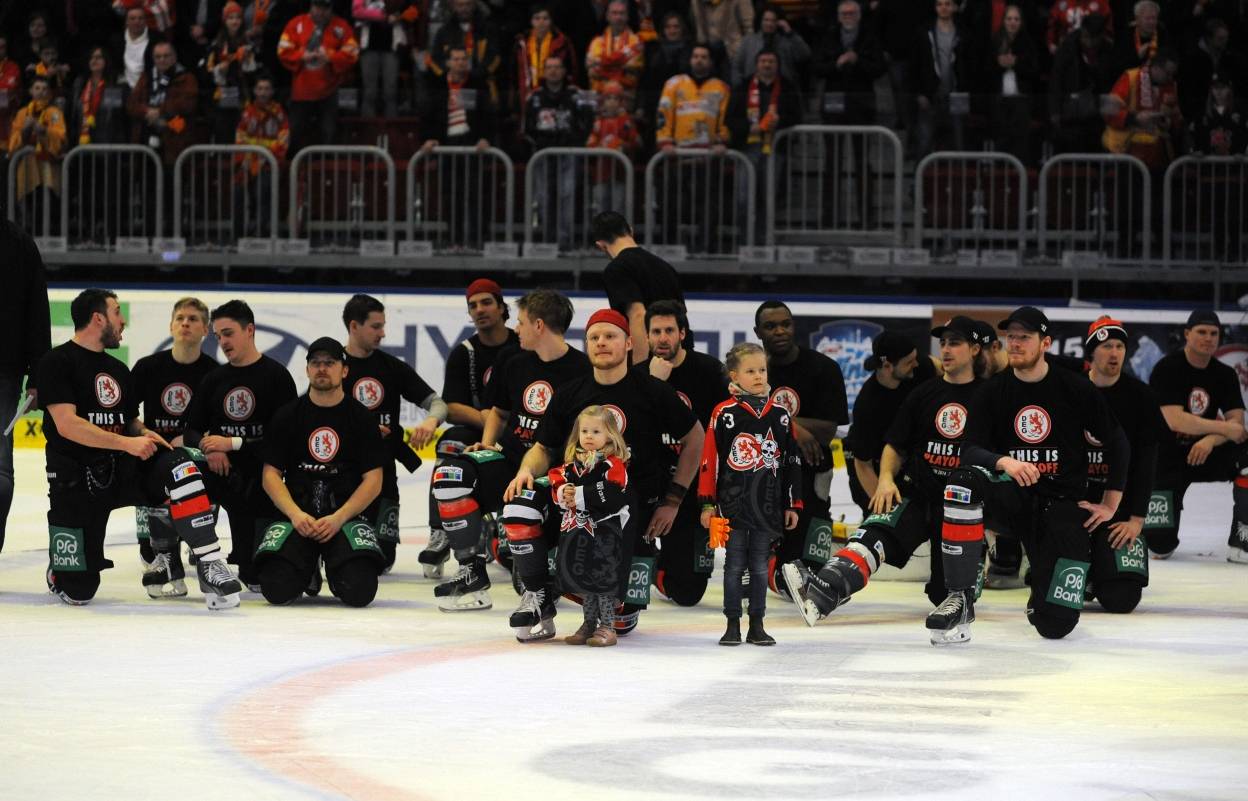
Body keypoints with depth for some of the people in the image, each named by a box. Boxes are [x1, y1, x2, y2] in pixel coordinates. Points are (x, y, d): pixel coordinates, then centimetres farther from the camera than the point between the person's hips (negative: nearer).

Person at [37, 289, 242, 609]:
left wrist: (145, 435, 2)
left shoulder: (118, 370, 16)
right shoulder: (57, 363, -7)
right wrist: (127, 442, -21)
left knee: (179, 464, -26)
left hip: (123, 471, 6)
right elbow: (66, 425, -18)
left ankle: (210, 565, -27)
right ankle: (64, 563, 28)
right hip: (75, 481, -5)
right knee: (77, 590, -10)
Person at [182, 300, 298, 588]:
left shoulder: (276, 376, -4)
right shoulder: (214, 379, 13)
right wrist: (208, 448, -12)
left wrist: (233, 444, -18)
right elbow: (190, 432, 12)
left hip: (261, 475, -4)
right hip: (220, 469, 5)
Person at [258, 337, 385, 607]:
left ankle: (338, 569, 12)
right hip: (296, 515, 1)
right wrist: (296, 514, -14)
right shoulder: (287, 416, 7)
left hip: (349, 516, -1)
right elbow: (271, 474, 4)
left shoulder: (362, 418, 5)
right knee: (277, 587, -25)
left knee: (359, 591, -27)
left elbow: (373, 481, 0)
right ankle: (307, 570, 13)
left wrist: (338, 519, -14)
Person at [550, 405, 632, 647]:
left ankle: (607, 627, 1)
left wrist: (581, 496, -21)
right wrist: (562, 492, -11)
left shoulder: (613, 464, -10)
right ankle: (589, 623, 26)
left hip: (604, 529, -7)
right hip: (576, 529, 7)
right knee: (580, 576, 14)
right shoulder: (572, 463, 13)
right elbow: (556, 480, 13)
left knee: (603, 577, -7)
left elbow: (612, 493, -21)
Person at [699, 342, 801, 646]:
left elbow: (792, 461, 10)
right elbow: (710, 459, -3)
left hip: (768, 505, 3)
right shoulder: (725, 414, -5)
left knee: (760, 566, 8)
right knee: (734, 566, 3)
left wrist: (792, 504, 9)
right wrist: (708, 504, -4)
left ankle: (757, 626, 14)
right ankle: (732, 626, 9)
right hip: (733, 504, -3)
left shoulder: (780, 415, 5)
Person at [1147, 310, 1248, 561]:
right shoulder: (1166, 369, -15)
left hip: (1206, 453, 4)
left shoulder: (1225, 375, 1)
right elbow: (1175, 420, -25)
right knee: (1160, 545, -14)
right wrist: (1225, 429, -24)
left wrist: (1211, 440, -30)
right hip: (1167, 458, -4)